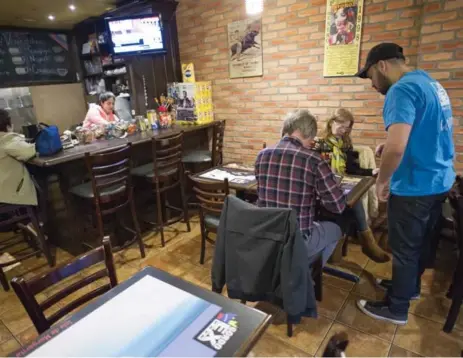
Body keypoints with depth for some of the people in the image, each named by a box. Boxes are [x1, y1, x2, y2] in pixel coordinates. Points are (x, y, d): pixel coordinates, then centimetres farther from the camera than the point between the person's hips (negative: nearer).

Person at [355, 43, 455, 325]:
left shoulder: (402, 89, -20)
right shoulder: (430, 83, 11)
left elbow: (396, 148, -32)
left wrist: (383, 180, -16)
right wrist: (389, 148, 10)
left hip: (414, 187, -9)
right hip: (440, 181, 9)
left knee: (405, 248, 5)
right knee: (422, 241, 23)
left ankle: (397, 308, 23)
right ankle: (411, 286, 42)